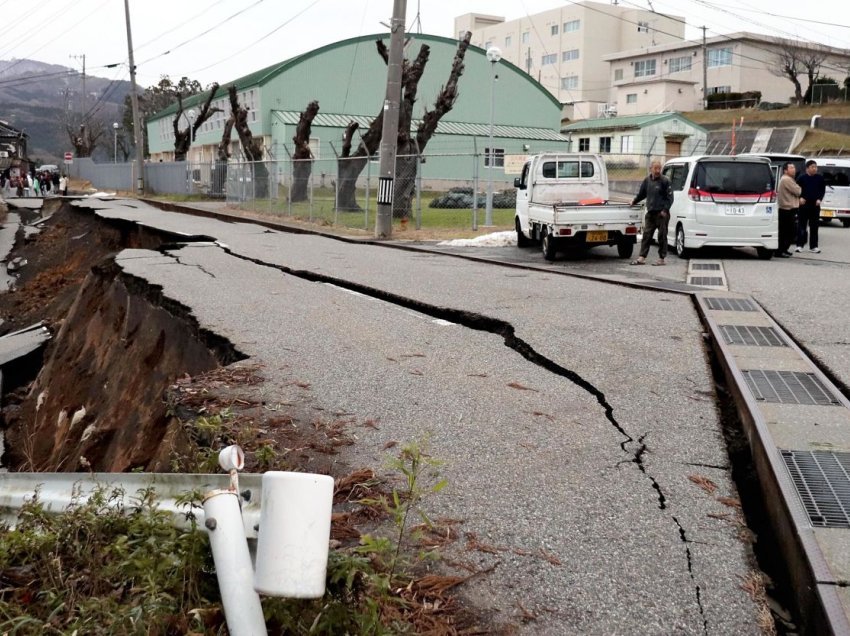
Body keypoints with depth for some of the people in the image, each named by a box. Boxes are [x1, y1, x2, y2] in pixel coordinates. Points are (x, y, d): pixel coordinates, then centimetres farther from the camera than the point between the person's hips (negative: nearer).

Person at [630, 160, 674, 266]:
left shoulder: (665, 181, -6)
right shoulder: (647, 180, 10)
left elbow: (670, 197, -6)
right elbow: (642, 193, 26)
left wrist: (665, 210, -13)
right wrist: (635, 201, 31)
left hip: (662, 214, -5)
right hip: (650, 213, 5)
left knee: (662, 236, 1)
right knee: (646, 235, 3)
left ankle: (662, 259, 8)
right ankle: (642, 258, 4)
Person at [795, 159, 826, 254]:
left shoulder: (820, 178, 5)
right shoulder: (801, 178, -2)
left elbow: (823, 190, 9)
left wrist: (819, 199, -4)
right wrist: (800, 198, -13)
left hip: (815, 205, 2)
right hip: (803, 205, -2)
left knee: (814, 226, 5)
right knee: (801, 225, 0)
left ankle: (813, 246, 10)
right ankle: (799, 245, 5)